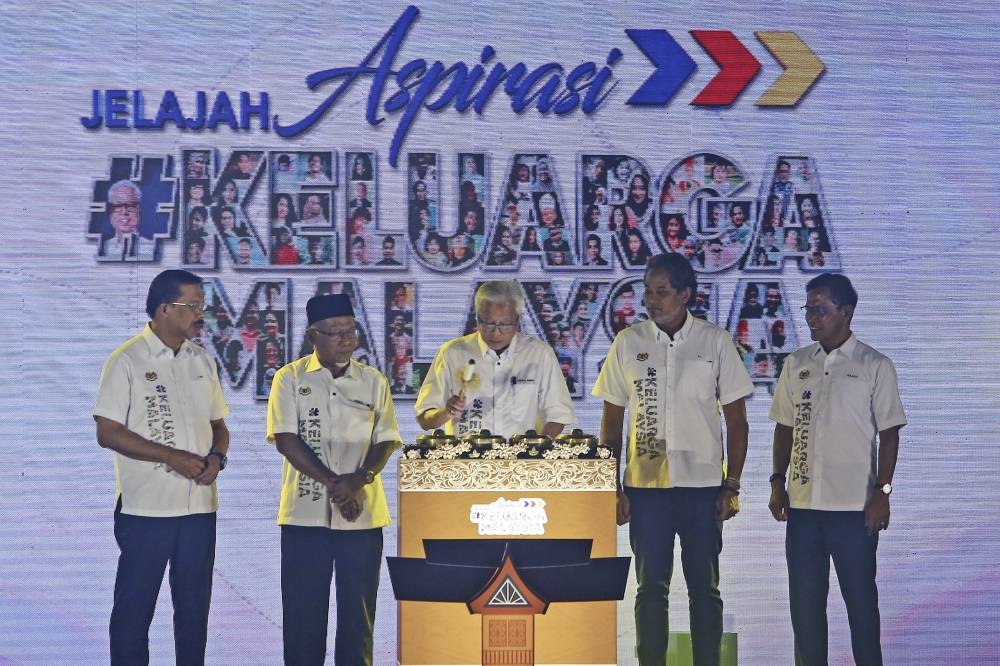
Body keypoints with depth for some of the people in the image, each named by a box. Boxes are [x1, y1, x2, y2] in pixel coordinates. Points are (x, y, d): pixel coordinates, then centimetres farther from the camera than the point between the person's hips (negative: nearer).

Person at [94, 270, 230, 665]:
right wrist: (175, 457, -17)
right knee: (134, 608, 1)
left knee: (194, 607, 11)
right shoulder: (127, 361, -7)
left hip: (200, 507, 6)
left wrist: (217, 457, -6)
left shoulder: (202, 362, 10)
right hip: (146, 509, -5)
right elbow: (108, 433, -11)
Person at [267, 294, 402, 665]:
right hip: (305, 513, -2)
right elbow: (286, 439, -7)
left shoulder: (374, 382, 8)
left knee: (358, 607, 4)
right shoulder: (291, 379, 2)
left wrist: (358, 480, -15)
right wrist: (333, 482, -15)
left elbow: (385, 440, 4)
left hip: (362, 513, 2)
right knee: (303, 610, 1)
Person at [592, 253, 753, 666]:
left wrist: (732, 486, -2)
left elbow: (736, 419, 4)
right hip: (645, 485, 1)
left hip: (702, 485, -1)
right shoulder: (628, 343, 4)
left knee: (704, 587, 4)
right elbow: (611, 420, 8)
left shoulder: (716, 342, 1)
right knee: (650, 586, 5)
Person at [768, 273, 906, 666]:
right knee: (804, 599, 7)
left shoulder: (875, 366, -3)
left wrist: (882, 492, -9)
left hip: (854, 505, -4)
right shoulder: (796, 364, 8)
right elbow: (785, 427, 13)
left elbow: (889, 433, -3)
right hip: (803, 504, 4)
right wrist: (778, 482, 4)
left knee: (860, 597, 3)